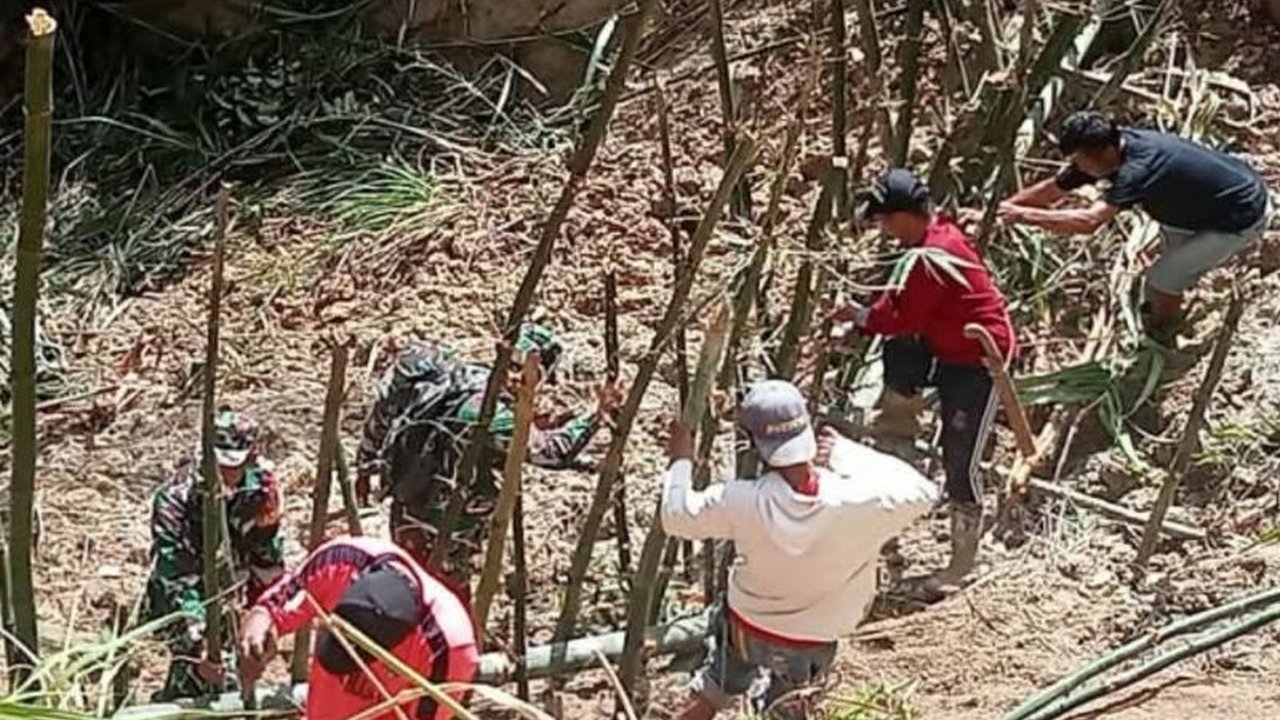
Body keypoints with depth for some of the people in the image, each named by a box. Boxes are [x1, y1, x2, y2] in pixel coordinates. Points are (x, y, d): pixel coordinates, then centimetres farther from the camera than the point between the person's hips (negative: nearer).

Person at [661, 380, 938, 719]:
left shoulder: (742, 502, -32)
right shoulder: (860, 503, -34)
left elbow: (676, 516, -14)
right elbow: (922, 492, -15)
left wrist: (681, 460, 3)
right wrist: (847, 453, -14)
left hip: (746, 626, 0)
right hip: (812, 643, 0)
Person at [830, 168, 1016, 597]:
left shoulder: (931, 258, -27)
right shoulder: (937, 235, 3)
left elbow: (905, 320, -20)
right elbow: (905, 299, 11)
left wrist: (861, 317, -4)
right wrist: (868, 317, -1)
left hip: (980, 361, -9)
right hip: (948, 349, 9)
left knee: (959, 461, -4)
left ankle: (963, 557, 9)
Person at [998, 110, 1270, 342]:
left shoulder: (1138, 168, -34)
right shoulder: (1114, 145, -8)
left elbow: (1088, 221, -46)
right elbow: (1053, 189, -2)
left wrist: (1022, 214, -41)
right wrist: (1000, 207, -7)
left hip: (1241, 220, -9)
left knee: (1160, 280, 0)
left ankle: (1161, 341, 27)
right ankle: (1168, 306, 50)